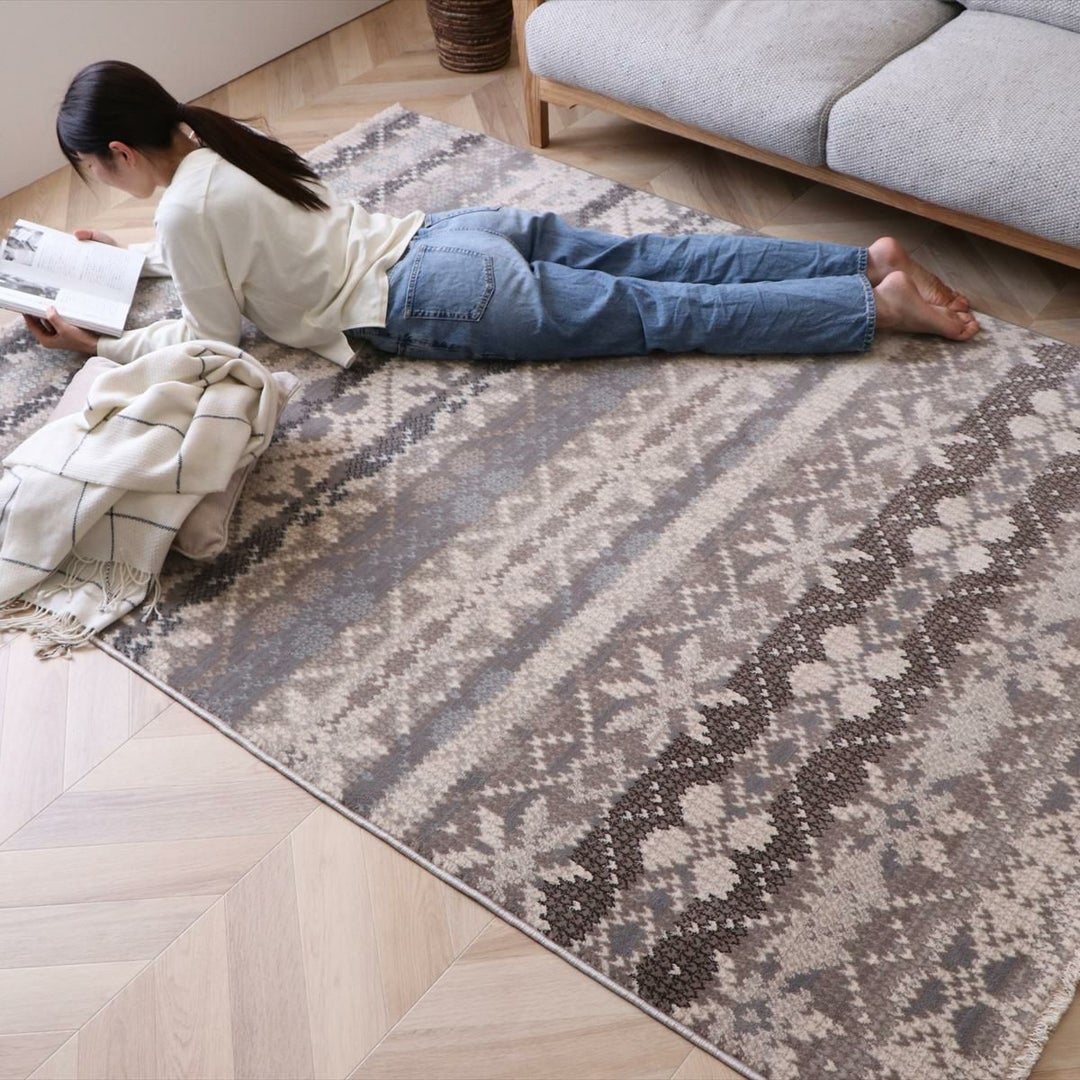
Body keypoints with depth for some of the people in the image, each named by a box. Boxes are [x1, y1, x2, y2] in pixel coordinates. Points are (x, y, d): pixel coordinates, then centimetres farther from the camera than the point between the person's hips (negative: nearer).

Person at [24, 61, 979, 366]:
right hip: (460, 234, 8)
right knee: (669, 267, 5)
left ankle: (879, 303, -9)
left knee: (668, 314, -8)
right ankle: (870, 260, 4)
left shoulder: (185, 205, -11)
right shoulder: (216, 143, 16)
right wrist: (124, 254, 36)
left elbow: (211, 336, -3)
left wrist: (100, 344, 5)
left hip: (450, 299, -8)